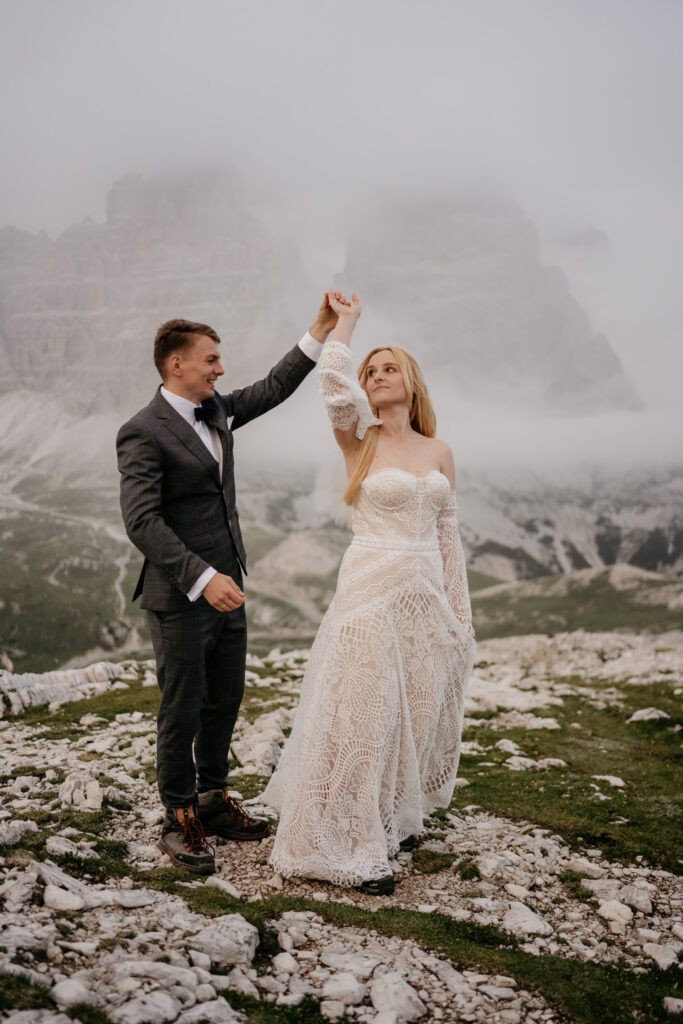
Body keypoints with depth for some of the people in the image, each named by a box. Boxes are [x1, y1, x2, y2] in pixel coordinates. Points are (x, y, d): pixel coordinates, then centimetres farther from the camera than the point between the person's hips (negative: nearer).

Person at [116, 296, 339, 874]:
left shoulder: (217, 411, 9)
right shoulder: (143, 433, -16)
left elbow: (274, 388, 21)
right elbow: (142, 522, -23)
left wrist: (322, 330, 13)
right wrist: (202, 578, -29)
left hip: (225, 587, 8)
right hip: (180, 597, -8)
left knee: (226, 700, 17)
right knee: (183, 711, 4)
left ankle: (212, 800, 34)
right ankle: (181, 821, 20)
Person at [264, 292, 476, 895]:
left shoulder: (439, 453, 11)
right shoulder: (360, 439, -1)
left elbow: (448, 534, 12)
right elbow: (336, 385, -22)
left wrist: (458, 612, 10)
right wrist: (345, 322, -7)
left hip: (427, 595, 5)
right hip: (372, 590, -5)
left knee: (418, 711, 11)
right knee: (365, 713, -3)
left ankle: (392, 820, 30)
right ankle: (352, 848, 7)